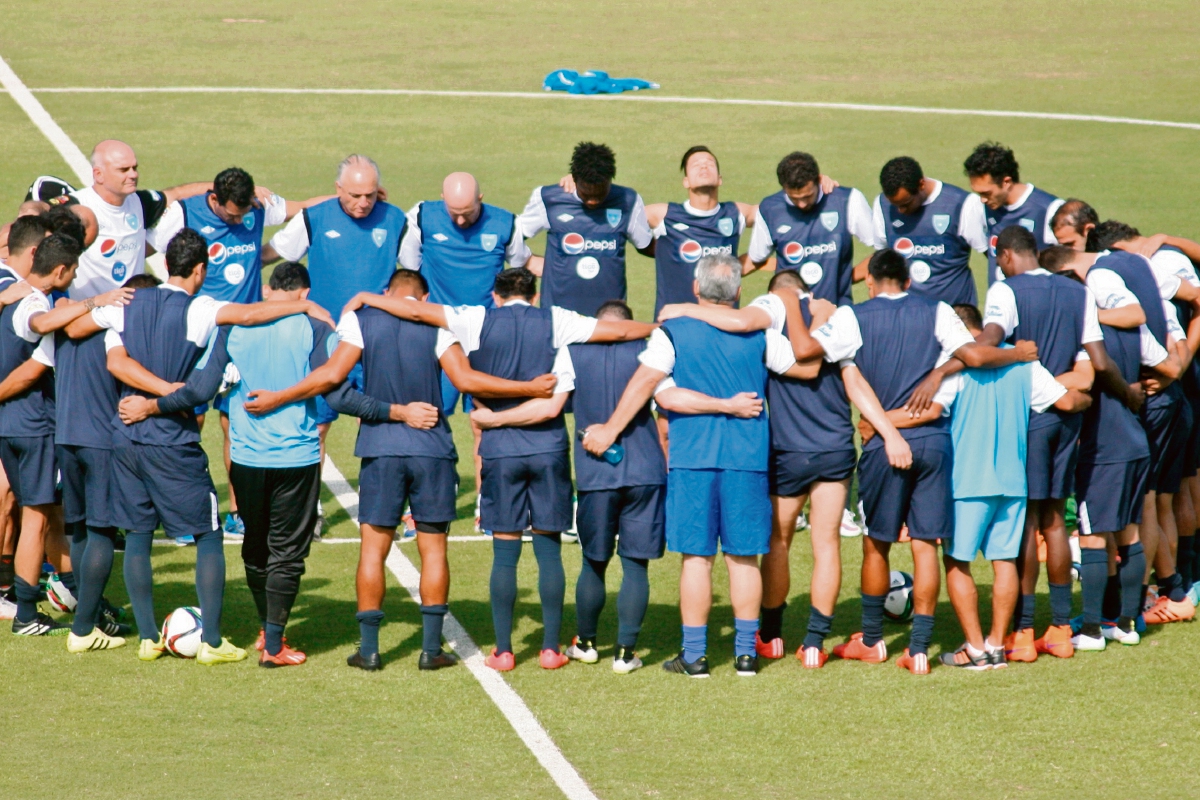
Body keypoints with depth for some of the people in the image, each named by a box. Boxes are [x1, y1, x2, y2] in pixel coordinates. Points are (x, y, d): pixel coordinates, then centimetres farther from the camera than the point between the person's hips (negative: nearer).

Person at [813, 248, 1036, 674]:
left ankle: (871, 640, 24)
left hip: (884, 443, -1)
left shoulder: (854, 318, -2)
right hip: (933, 440, 2)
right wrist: (1019, 353, 9)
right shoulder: (936, 312, 4)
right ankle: (919, 649, 1)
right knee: (926, 544, 4)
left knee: (876, 543, 13)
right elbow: (975, 355, -7)